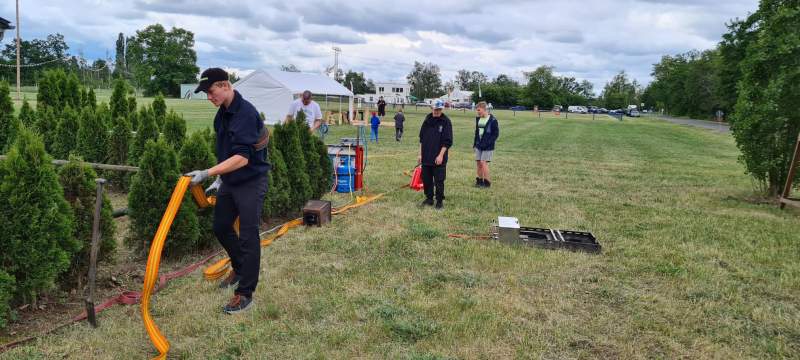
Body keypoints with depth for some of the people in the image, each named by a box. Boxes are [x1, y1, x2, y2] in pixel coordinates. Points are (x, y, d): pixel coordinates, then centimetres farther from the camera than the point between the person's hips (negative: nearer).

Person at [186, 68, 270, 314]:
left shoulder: (246, 113, -23)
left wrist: (207, 173, -32)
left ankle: (245, 294, 6)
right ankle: (240, 268, 41)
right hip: (229, 181, 9)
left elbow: (242, 158, -30)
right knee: (221, 227, 18)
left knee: (248, 237, -4)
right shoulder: (222, 113, 6)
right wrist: (219, 178, 17)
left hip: (251, 183, -9)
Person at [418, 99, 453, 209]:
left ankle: (439, 200, 12)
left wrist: (441, 155, -16)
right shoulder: (427, 120, 8)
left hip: (439, 158, -5)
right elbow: (421, 139, 14)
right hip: (426, 157, 5)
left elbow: (447, 141, -10)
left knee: (439, 180, 0)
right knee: (426, 179, 11)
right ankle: (429, 198, 24)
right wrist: (420, 154, 11)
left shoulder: (446, 122, -6)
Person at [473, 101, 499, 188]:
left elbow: (496, 133, -10)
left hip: (487, 146, -6)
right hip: (479, 145, 6)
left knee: (483, 163, -9)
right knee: (478, 163, 7)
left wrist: (488, 143, -17)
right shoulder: (478, 119, 9)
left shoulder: (492, 120, -11)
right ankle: (479, 180, 19)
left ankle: (487, 182, 2)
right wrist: (475, 143, 13)